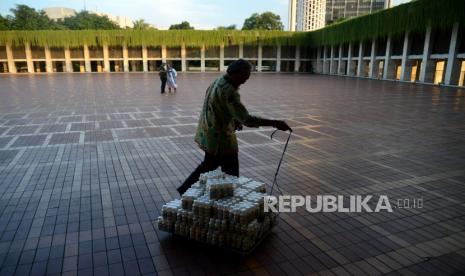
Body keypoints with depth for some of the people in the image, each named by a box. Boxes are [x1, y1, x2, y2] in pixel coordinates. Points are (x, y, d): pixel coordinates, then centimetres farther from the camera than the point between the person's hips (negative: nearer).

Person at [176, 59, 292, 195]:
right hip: (221, 139, -10)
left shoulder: (216, 82, 5)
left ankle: (185, 189, 37)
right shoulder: (228, 91, -26)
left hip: (207, 135, 10)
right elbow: (246, 119, -30)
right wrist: (275, 123, -26)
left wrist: (234, 120, 8)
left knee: (209, 164, 27)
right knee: (231, 177, 6)